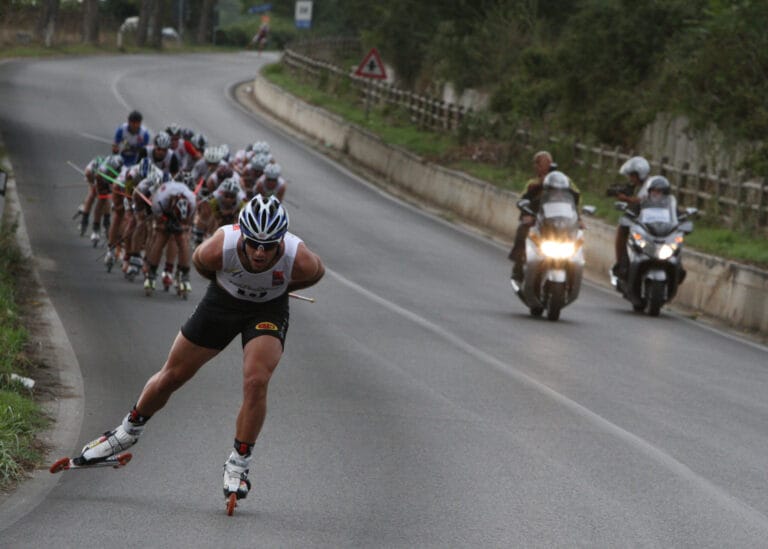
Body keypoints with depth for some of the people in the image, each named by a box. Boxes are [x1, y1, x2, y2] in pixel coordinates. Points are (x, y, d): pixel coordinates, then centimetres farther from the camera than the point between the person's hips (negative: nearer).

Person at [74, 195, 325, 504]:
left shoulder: (299, 260, -35)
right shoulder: (219, 249, -35)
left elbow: (317, 273, -9)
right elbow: (199, 261, -9)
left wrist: (278, 288, -1)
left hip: (268, 310, -1)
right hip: (222, 302, 1)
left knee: (256, 382, -22)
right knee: (171, 376, 9)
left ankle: (238, 465, -4)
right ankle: (128, 432, 35)